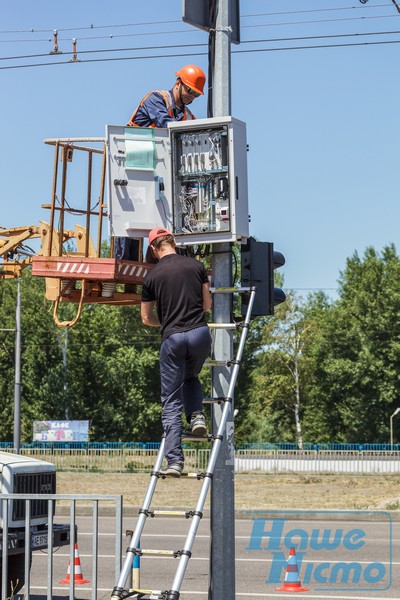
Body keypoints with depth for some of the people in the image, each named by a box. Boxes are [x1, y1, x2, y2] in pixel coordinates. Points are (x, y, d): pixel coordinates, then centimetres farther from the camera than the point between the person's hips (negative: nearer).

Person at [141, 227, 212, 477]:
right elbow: (207, 305, 14)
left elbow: (147, 318, 11)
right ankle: (197, 414, 4)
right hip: (200, 334, 2)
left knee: (171, 403, 4)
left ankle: (174, 461, -3)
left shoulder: (152, 276, 3)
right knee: (191, 377, 32)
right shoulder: (196, 266, 6)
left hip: (172, 338, -2)